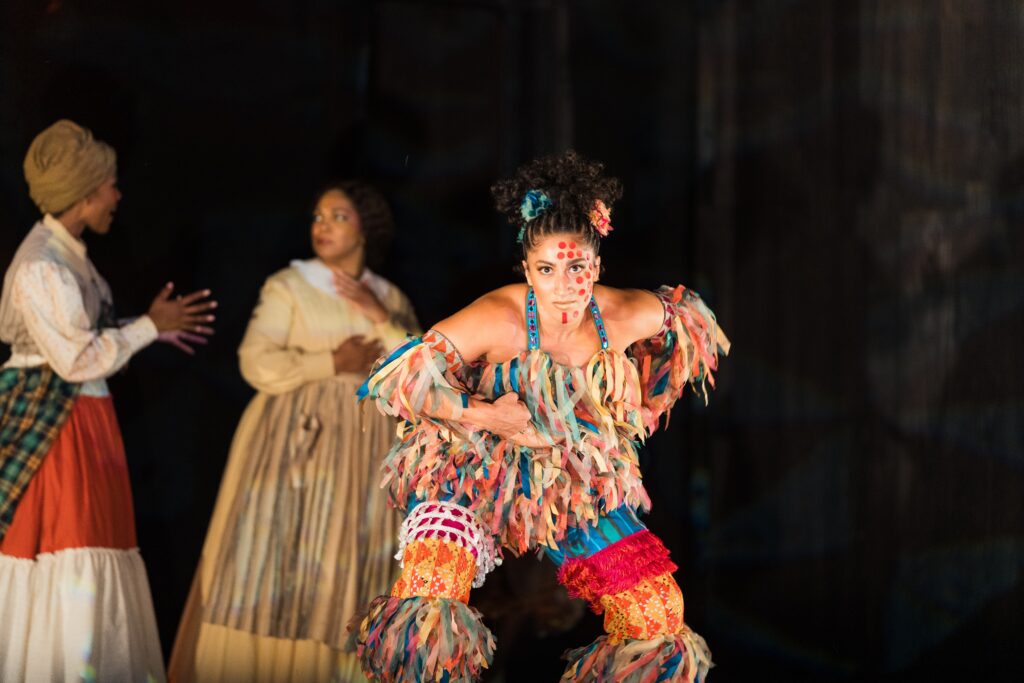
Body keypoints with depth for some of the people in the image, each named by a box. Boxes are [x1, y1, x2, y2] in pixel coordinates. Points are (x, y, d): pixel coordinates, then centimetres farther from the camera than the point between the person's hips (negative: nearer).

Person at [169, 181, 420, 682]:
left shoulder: (391, 299, 11)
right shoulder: (288, 286, 1)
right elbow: (258, 363, -11)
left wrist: (382, 319, -8)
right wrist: (332, 364, -12)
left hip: (364, 449, 3)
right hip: (293, 439, -3)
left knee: (346, 570, 1)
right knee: (276, 556, -6)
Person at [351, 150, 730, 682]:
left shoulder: (626, 316, -11)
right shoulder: (498, 320, -22)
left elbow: (689, 322, 12)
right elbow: (398, 377, -21)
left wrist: (646, 408, 13)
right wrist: (486, 416, -23)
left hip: (581, 488, 4)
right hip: (479, 474, -4)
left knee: (659, 620, -6)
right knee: (425, 616, -27)